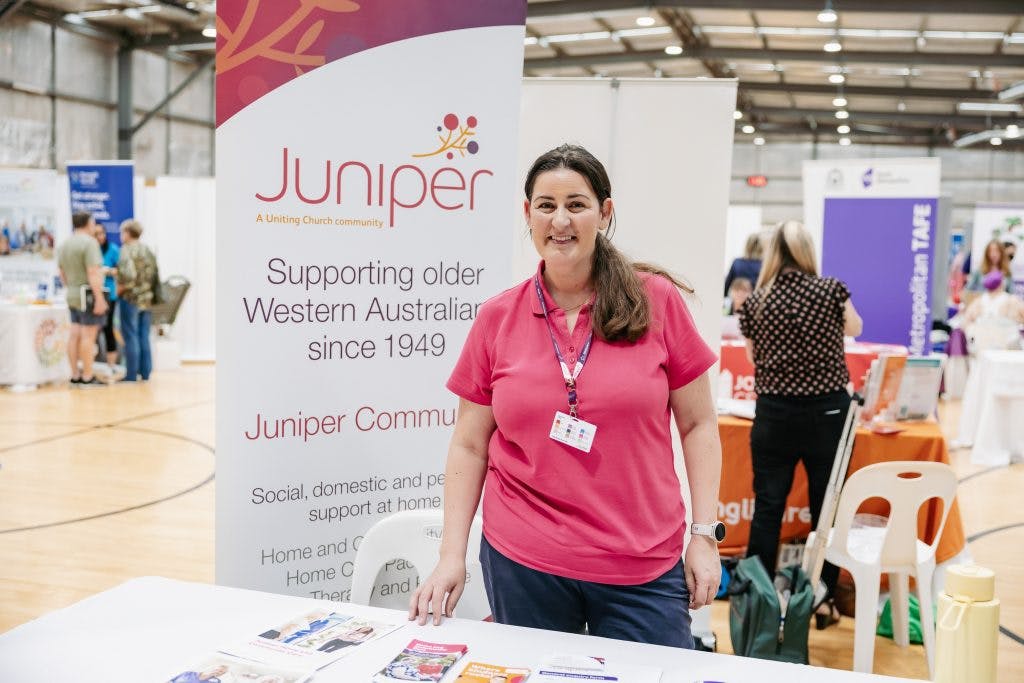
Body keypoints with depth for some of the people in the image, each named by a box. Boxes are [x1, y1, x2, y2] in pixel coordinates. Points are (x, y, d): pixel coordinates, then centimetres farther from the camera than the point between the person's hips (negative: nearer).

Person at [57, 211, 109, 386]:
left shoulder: (65, 245, 14)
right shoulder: (89, 242, -13)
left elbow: (63, 275, 19)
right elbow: (93, 273, -20)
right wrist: (99, 298, -20)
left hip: (73, 295, 8)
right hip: (89, 295, -8)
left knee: (75, 334, 8)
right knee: (88, 335, -6)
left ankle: (75, 375, 11)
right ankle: (87, 377, -6)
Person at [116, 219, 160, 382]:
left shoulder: (127, 250, -12)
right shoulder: (148, 250, 11)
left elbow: (128, 275, -24)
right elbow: (156, 274, 11)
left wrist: (119, 289, -10)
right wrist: (150, 290, 16)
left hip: (130, 299, -7)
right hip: (147, 299, 7)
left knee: (131, 337, -1)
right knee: (144, 337, 11)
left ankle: (131, 375, 2)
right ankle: (145, 373, 14)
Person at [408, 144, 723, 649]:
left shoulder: (658, 302, -2)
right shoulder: (497, 319, 1)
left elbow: (698, 425, 3)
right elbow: (469, 446, 5)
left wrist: (705, 534, -3)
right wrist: (452, 556, -1)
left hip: (645, 567, 0)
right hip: (521, 563, 1)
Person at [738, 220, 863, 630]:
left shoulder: (755, 303, -3)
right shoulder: (832, 292, -4)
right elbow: (855, 328, 16)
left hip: (774, 412, 0)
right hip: (828, 411, 0)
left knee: (767, 507, 7)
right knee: (826, 506, 10)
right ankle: (823, 599, 18)